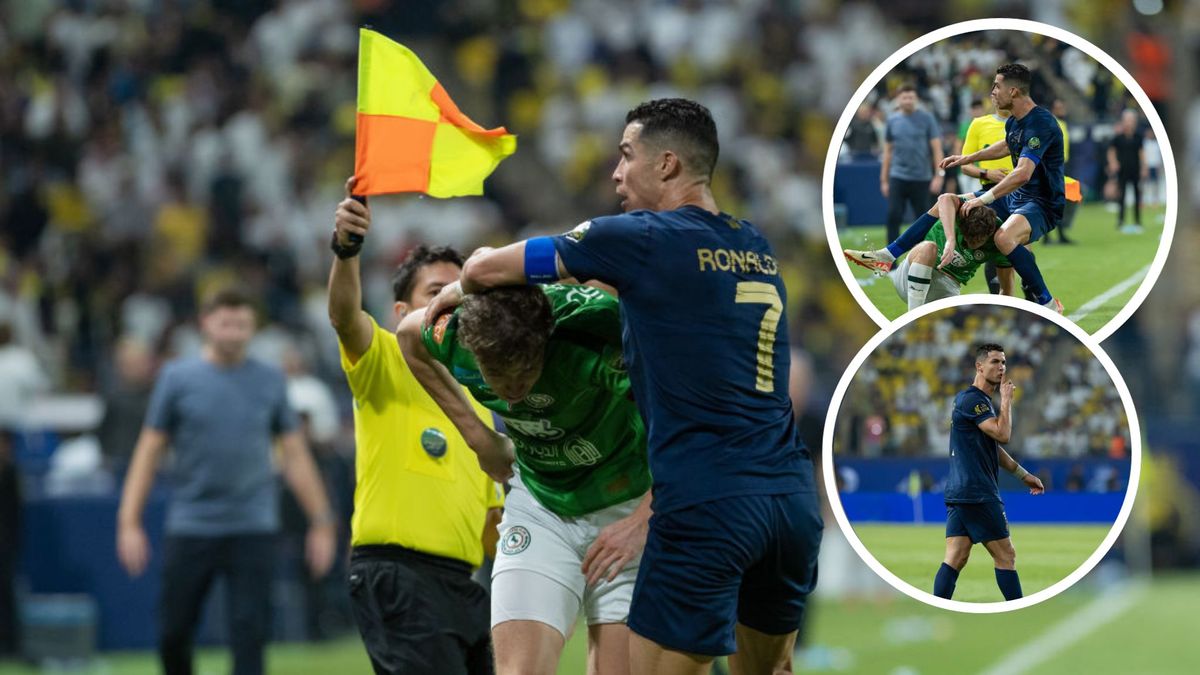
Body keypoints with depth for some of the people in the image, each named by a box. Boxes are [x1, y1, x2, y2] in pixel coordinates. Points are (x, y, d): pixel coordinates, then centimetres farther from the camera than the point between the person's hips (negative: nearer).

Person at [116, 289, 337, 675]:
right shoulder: (177, 378, 2)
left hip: (253, 528, 0)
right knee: (173, 634, 4)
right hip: (190, 525, 0)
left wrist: (321, 522, 7)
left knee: (249, 634, -8)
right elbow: (149, 451, 4)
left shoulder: (269, 382, 6)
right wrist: (129, 523, -3)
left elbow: (295, 457, 11)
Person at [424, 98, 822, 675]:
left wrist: (455, 292, 26)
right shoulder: (755, 247, 15)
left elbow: (485, 270, 6)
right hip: (793, 497, 7)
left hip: (708, 503, -7)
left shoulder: (642, 240, -4)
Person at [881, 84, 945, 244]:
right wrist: (884, 180, 11)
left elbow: (936, 148, -2)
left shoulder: (927, 118, -1)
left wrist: (939, 175, -10)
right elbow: (888, 152, 13)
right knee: (893, 217, -8)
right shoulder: (892, 120, 7)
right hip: (898, 177, 2)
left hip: (922, 178, -2)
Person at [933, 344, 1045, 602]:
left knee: (955, 559, 3)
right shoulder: (972, 399, -13)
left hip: (959, 493, 9)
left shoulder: (980, 400, 19)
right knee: (1005, 556, -1)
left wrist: (1023, 475, 28)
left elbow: (993, 447, 27)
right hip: (978, 494, -9)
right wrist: (1007, 399, -9)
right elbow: (1002, 434, -22)